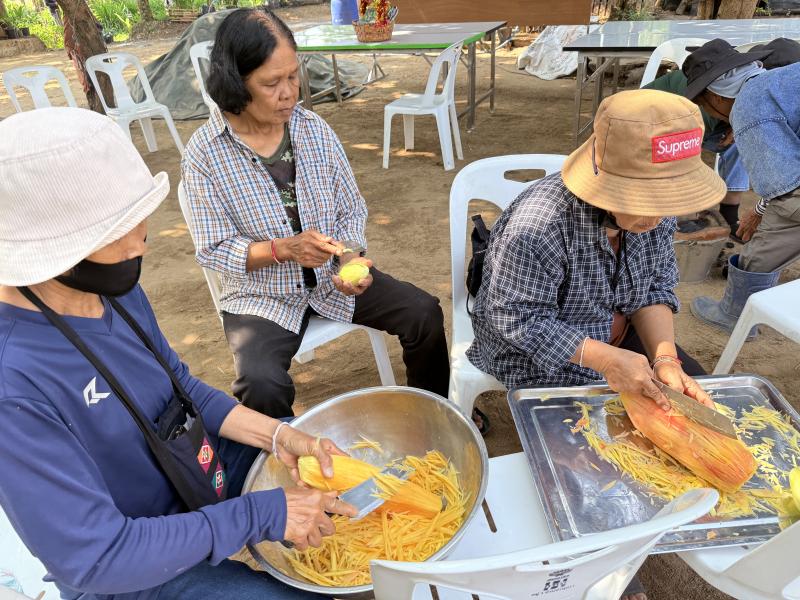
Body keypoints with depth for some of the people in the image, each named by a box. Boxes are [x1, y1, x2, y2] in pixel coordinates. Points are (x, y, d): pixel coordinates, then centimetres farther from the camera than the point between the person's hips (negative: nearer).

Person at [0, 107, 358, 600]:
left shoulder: (113, 286, -11)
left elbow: (180, 385, 0)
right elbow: (96, 559, -30)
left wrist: (278, 435, -13)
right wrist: (263, 516, -27)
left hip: (207, 467, 7)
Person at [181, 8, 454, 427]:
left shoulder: (314, 128, -4)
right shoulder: (204, 154, -13)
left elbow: (351, 209, 1)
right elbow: (213, 250, -11)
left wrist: (351, 257, -18)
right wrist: (284, 249, -26)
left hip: (331, 277, 4)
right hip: (261, 295, -3)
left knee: (424, 313, -8)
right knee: (263, 387, -28)